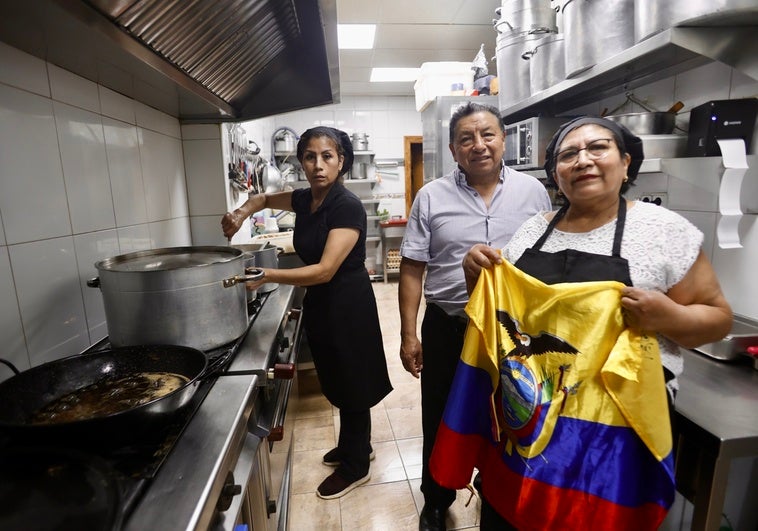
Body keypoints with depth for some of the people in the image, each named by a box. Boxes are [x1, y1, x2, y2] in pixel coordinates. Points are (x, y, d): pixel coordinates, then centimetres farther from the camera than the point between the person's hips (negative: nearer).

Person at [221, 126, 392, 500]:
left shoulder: (347, 207, -22)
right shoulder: (305, 199, 2)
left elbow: (325, 270, -28)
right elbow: (266, 198, 21)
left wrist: (267, 276, -31)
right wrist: (242, 213, 0)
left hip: (348, 307, -8)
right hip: (321, 304, 8)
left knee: (351, 386, 9)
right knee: (338, 384, 22)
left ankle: (355, 468, 31)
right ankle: (355, 447, 45)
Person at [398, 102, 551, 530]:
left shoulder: (533, 191, -1)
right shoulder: (431, 197, -4)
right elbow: (412, 269, -4)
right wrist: (409, 333, -6)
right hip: (447, 329, 0)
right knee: (441, 422, 16)